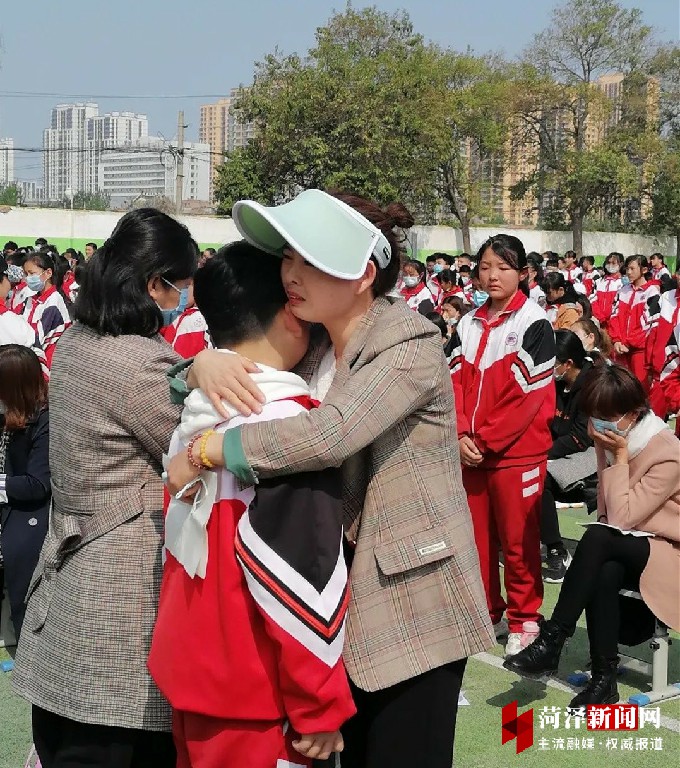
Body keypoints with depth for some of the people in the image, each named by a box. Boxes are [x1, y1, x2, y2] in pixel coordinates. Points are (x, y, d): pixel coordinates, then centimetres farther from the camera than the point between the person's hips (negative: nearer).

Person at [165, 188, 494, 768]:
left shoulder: (411, 343, -17)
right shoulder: (308, 343, 7)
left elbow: (332, 431, -31)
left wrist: (203, 450, -24)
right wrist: (205, 362, -13)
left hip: (411, 599, -7)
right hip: (344, 594, 7)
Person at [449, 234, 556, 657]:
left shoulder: (534, 324, -8)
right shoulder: (468, 324, 10)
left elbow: (529, 394, -14)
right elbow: (456, 382, 7)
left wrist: (485, 441, -13)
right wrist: (462, 435, -8)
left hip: (516, 451, -5)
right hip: (471, 452, 5)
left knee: (519, 540, 3)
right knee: (476, 536, 11)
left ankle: (524, 619, 16)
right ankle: (485, 611, 26)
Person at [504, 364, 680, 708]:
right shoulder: (613, 440, 4)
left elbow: (622, 518, -24)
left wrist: (620, 458, -21)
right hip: (623, 550, 6)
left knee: (598, 538, -34)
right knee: (604, 573, -33)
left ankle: (551, 641, -29)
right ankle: (604, 679, -29)